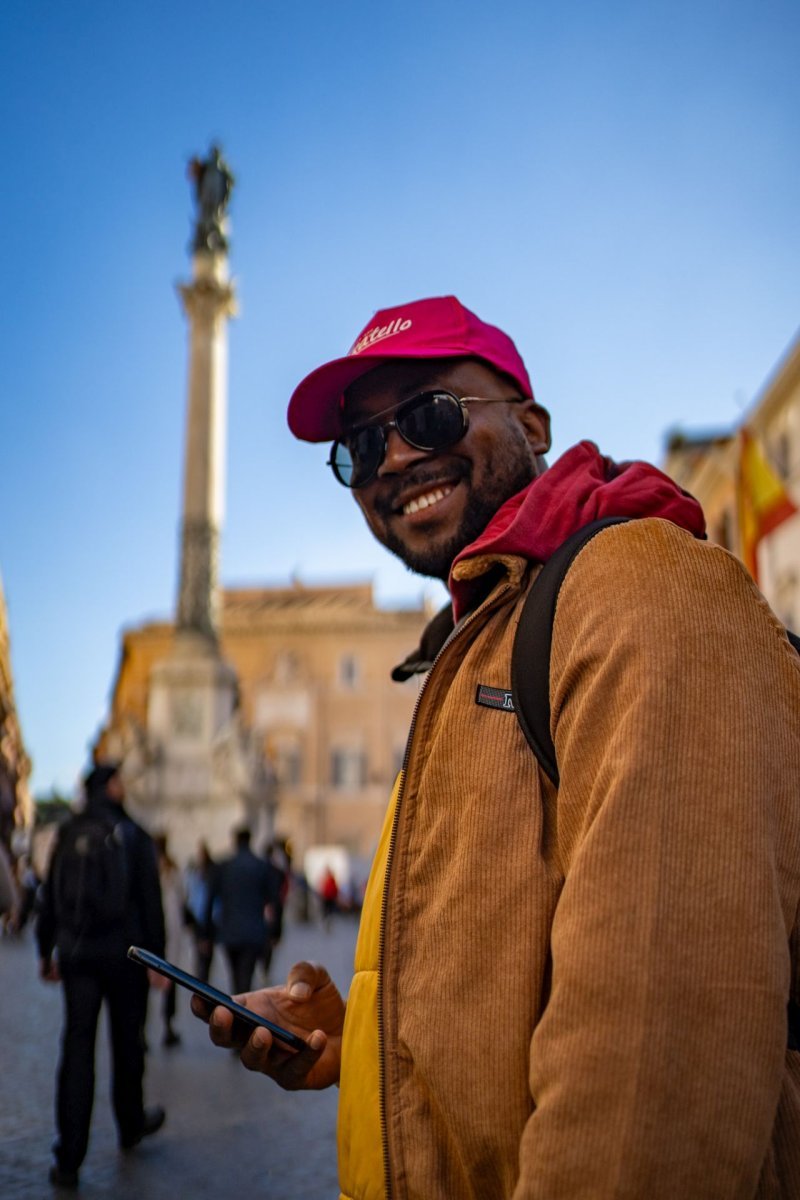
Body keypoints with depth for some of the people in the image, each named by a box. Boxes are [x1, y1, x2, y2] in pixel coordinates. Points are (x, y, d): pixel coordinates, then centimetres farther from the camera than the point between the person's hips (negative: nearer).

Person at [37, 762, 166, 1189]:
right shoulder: (133, 836, -6)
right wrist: (157, 960, -3)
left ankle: (68, 1159, 0)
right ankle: (131, 1126, 34)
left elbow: (49, 897, 7)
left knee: (77, 1049, 2)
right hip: (124, 955, -2)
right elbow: (150, 902, -8)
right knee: (127, 1045, 15)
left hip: (76, 955, 2)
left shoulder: (68, 835, 4)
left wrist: (46, 951, 15)